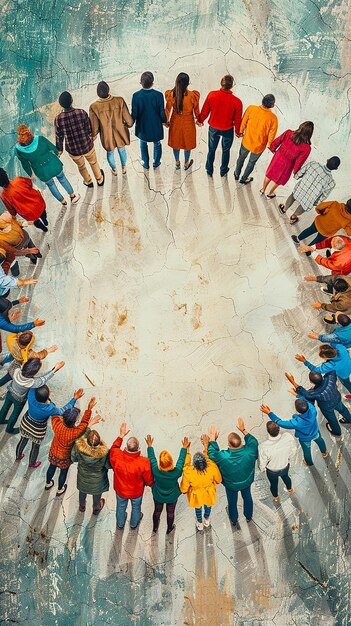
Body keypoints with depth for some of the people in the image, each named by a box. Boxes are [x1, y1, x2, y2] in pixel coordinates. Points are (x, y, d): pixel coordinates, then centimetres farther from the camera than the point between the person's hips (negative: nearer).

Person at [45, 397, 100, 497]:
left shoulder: (57, 424, -35)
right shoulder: (74, 433, -44)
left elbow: (55, 416, -13)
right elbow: (83, 423, -28)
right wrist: (89, 409, -26)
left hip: (53, 452, 3)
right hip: (64, 457, -3)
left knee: (52, 467, 32)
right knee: (64, 472, 27)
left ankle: (48, 484, 60)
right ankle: (60, 490, 54)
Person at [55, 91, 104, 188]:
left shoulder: (58, 119, -21)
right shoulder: (82, 113, -24)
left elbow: (59, 137, -8)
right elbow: (89, 130, -12)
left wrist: (59, 149, 10)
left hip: (72, 150, 1)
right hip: (87, 146, -1)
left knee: (81, 166, 31)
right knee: (93, 162, 30)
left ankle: (88, 182, 54)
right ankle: (100, 180, 53)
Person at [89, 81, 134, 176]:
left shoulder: (94, 107, -26)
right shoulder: (119, 101, -26)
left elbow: (94, 126, -13)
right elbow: (129, 120, -17)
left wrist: (94, 134, 9)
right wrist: (128, 125, 7)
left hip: (107, 137, 0)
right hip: (121, 134, 0)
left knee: (110, 153, 29)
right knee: (122, 150, 30)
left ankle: (114, 170, 53)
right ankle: (123, 168, 54)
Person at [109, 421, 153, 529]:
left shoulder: (117, 457, -36)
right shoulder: (144, 462, -38)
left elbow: (114, 448, -8)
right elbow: (149, 480, -19)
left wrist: (121, 435, -3)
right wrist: (151, 484, 4)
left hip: (120, 490, 1)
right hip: (136, 492, -1)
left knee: (121, 506, 32)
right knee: (136, 507, 31)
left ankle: (120, 524, 60)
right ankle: (134, 523, 59)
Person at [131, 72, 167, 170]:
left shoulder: (136, 96, -22)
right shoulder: (159, 95, -23)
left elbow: (134, 113, -13)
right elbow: (162, 112, -13)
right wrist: (164, 121, 8)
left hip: (142, 126, 0)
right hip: (156, 126, 0)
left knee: (143, 144, 26)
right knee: (157, 144, 25)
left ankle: (146, 164, 39)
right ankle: (156, 163, 42)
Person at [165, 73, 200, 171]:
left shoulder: (171, 94, -21)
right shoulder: (193, 96, -26)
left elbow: (168, 109, -7)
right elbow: (196, 110, -11)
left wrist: (166, 121, 10)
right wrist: (198, 119, 10)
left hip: (175, 122, 2)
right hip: (188, 124, -2)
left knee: (176, 142, 24)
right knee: (187, 143, 21)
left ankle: (177, 163, 41)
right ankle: (186, 164, 39)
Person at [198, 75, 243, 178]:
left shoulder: (212, 95, -24)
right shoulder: (237, 102, -26)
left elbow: (205, 111, -9)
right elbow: (237, 119, -11)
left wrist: (200, 120, 12)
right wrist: (237, 131, 8)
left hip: (213, 128, 1)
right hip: (228, 130, -1)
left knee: (211, 149, 24)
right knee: (226, 150, 24)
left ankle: (209, 171, 41)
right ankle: (223, 171, 43)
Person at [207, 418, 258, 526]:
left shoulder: (223, 457, -43)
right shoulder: (249, 452, -39)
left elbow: (212, 453, -22)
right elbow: (253, 442, -15)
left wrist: (212, 438, -13)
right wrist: (243, 430, -9)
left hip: (231, 485, -1)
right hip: (246, 482, 1)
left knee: (232, 502, 29)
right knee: (247, 497, 32)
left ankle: (234, 520, 56)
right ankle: (248, 516, 59)